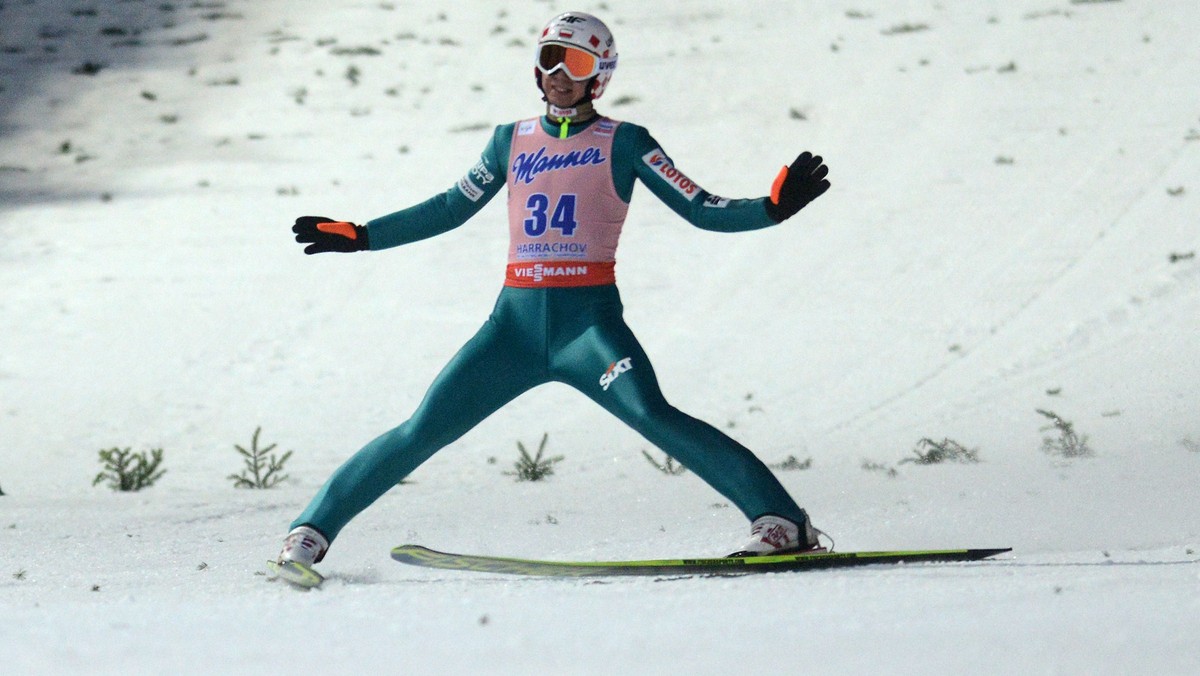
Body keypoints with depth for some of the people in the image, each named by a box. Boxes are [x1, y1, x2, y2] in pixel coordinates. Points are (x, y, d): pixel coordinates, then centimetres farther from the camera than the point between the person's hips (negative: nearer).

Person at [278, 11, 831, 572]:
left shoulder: (623, 143, 5)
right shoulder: (511, 141, 15)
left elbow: (702, 210, 1)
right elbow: (450, 209, 24)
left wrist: (773, 207, -16)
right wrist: (359, 237, 22)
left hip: (590, 320, -3)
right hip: (516, 321, 4)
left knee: (653, 416, -27)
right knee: (421, 431, -2)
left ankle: (781, 521, -28)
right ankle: (311, 530, 9)